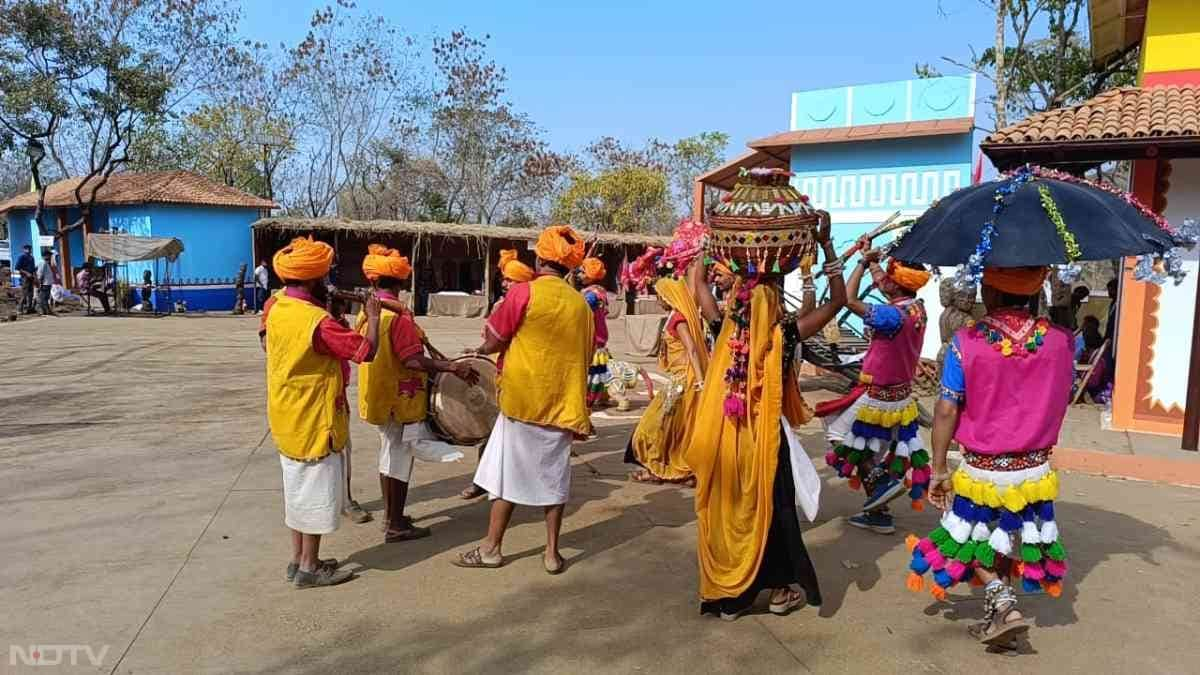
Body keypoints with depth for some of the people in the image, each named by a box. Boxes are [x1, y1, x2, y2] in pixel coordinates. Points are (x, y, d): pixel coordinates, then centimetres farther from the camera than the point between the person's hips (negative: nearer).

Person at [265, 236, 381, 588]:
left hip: (287, 420, 9)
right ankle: (309, 568, 14)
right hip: (314, 422, -9)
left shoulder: (276, 311, 2)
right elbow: (367, 350, -25)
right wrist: (373, 317, -7)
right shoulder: (318, 322, -24)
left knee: (298, 488, 18)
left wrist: (323, 303, 11)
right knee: (316, 492, 3)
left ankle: (298, 559, 28)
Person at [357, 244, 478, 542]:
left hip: (379, 395, 8)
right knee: (400, 457, 1)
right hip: (400, 397, -8)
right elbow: (413, 360, -27)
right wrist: (452, 366, -28)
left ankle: (391, 516, 30)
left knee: (390, 454, 19)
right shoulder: (398, 314, -21)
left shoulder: (367, 312, 4)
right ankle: (396, 526, 10)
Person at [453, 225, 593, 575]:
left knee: (509, 470, 7)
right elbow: (584, 356, 10)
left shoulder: (524, 292, -11)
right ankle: (552, 552, 16)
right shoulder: (581, 303, 4)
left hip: (523, 398, -4)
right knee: (553, 473, 11)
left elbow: (493, 342, -7)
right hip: (563, 403, 4)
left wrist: (480, 350, 16)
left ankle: (492, 547, 16)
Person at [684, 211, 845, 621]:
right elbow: (837, 300, -8)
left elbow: (697, 284, 7)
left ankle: (727, 596, 21)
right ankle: (781, 589, 27)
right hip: (765, 441, -2)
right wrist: (825, 244, -9)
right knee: (770, 512, 14)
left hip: (724, 440, 3)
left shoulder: (724, 332, -8)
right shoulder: (783, 339, -15)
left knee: (724, 512, 12)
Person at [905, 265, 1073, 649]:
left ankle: (1004, 605, 0)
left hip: (981, 469, -3)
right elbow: (1062, 398, 7)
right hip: (1034, 469, 3)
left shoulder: (966, 342, -16)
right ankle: (995, 616, 30)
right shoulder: (1059, 339, -7)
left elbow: (946, 410, -14)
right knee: (1005, 539, 20)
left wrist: (939, 467, -5)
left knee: (975, 539, 17)